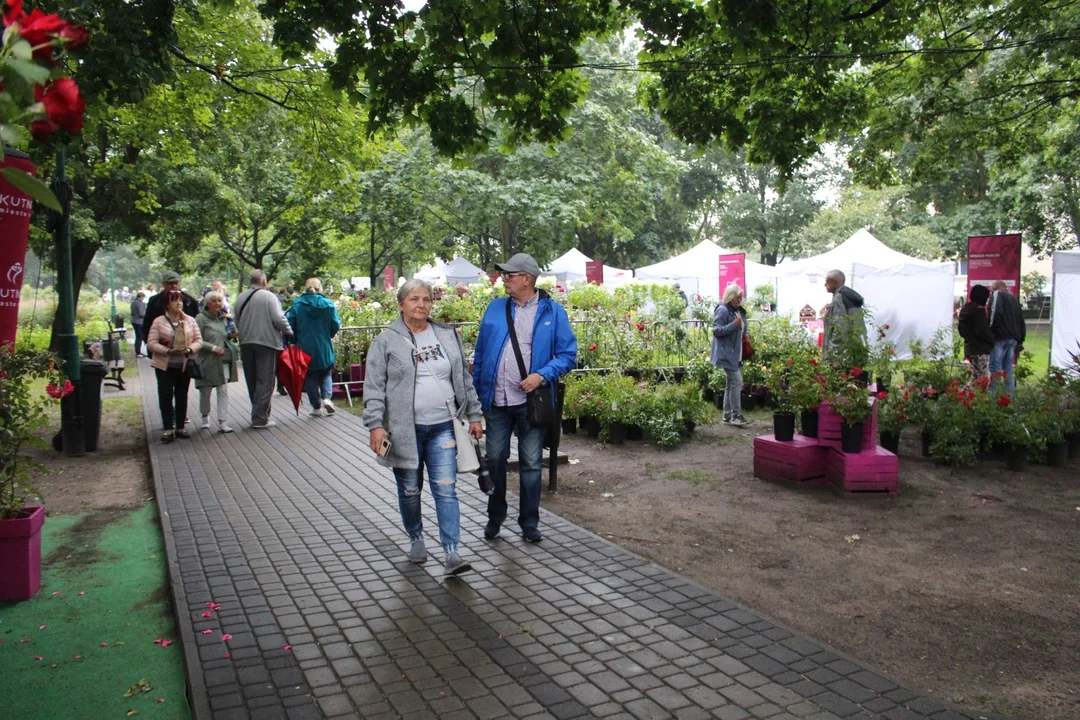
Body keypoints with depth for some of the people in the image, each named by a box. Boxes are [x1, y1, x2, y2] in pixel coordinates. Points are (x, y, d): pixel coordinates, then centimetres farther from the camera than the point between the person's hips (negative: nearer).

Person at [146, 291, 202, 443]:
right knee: (165, 396, -4)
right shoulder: (159, 322, -2)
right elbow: (151, 343, -7)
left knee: (182, 396, 9)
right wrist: (168, 351, -21)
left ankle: (180, 427, 18)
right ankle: (168, 429, 3)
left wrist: (190, 349, -16)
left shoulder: (190, 320, 5)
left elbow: (198, 340, 4)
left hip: (185, 365, 3)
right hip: (165, 366, -2)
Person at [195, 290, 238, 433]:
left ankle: (223, 421, 0)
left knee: (223, 391, -1)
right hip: (208, 361, -5)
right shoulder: (201, 318, -6)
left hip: (224, 359, 5)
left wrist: (231, 336, 4)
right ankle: (205, 416, 27)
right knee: (205, 391, 7)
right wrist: (213, 348, -19)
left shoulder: (223, 318, 13)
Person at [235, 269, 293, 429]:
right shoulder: (268, 296, -9)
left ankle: (258, 414, 21)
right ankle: (260, 418, -3)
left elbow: (237, 322, 13)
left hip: (246, 343, 6)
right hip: (266, 343, -6)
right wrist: (289, 332, 0)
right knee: (265, 382, -2)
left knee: (252, 382, 14)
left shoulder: (240, 298, 9)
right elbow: (279, 319, -15)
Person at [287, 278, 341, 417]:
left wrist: (296, 340, 9)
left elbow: (290, 325, -7)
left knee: (310, 377, 10)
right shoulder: (327, 304, -5)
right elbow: (336, 325, -5)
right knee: (325, 374, 18)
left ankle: (317, 407, 13)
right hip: (324, 348, 0)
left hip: (305, 347, 0)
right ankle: (326, 397, -5)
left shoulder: (297, 304, -4)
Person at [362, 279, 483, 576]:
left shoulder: (448, 336, 8)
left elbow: (464, 379, 13)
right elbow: (374, 388, -4)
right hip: (404, 430, -1)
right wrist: (375, 425, -13)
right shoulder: (386, 341, -1)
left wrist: (474, 415, 11)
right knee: (409, 490, 12)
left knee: (446, 490, -3)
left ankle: (452, 553, -2)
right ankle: (416, 538, 34)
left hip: (442, 428, 1)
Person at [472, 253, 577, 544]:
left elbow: (568, 354, -4)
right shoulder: (495, 308, 6)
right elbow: (481, 353, 9)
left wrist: (542, 376, -18)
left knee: (531, 463, 7)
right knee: (495, 459, 11)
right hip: (496, 401, 3)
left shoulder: (553, 311, -3)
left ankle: (529, 523, 21)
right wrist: (475, 391, 5)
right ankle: (495, 517, 29)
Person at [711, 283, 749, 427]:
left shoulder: (739, 311, 15)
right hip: (727, 353, -9)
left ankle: (728, 415, 16)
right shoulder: (722, 310, -12)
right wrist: (734, 324, -25)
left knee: (731, 383, 11)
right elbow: (716, 331, -18)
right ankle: (736, 415, -10)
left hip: (736, 353, 9)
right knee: (736, 382, -14)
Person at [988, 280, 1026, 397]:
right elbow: (1022, 321, 22)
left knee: (995, 368, -7)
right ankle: (1010, 395, 12)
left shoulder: (997, 294, -3)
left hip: (1000, 337, -8)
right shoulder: (1014, 298, 22)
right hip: (1013, 338, 8)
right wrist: (1020, 340, 22)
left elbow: (996, 313, -21)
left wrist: (991, 329, -10)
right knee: (1008, 368, 12)